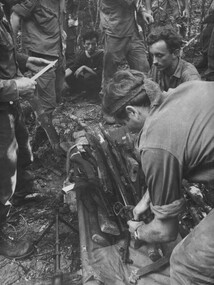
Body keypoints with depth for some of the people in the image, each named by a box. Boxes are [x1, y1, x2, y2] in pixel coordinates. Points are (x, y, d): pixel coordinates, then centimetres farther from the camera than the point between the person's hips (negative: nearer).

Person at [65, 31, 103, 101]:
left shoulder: (102, 54, -22)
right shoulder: (82, 54, -5)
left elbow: (100, 73, -28)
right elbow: (72, 68, -11)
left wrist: (84, 67, -28)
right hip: (86, 80, 5)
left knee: (88, 76, -34)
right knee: (69, 76, -14)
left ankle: (93, 94, -8)